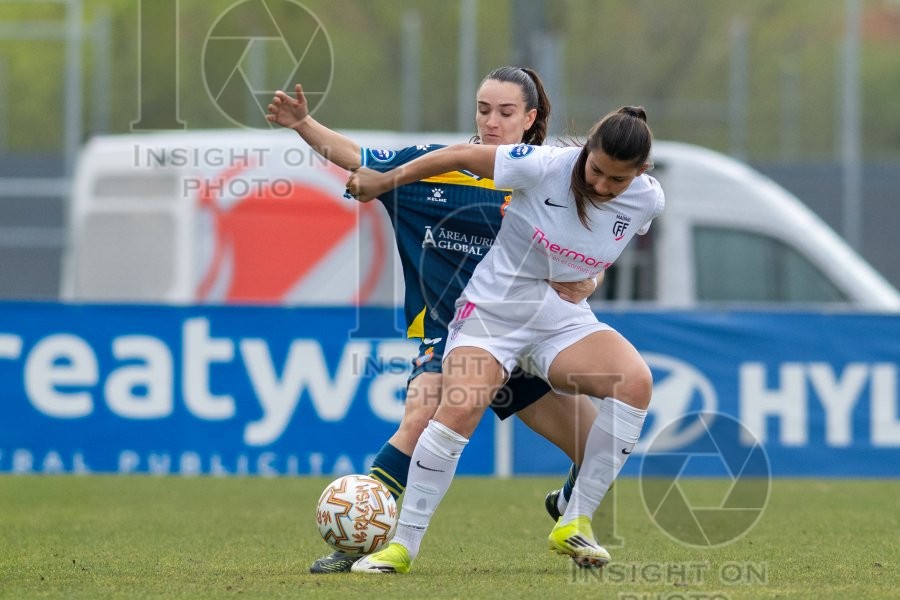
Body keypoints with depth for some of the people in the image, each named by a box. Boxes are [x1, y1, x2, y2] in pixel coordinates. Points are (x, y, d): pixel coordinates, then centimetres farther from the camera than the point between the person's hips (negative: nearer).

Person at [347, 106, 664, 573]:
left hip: (564, 319, 3)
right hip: (495, 306, -3)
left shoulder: (648, 201, -8)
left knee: (636, 380, -26)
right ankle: (402, 545, -14)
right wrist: (383, 181, 3)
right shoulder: (544, 167, -20)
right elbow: (463, 156, -7)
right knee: (459, 408, -28)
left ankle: (575, 525, -17)